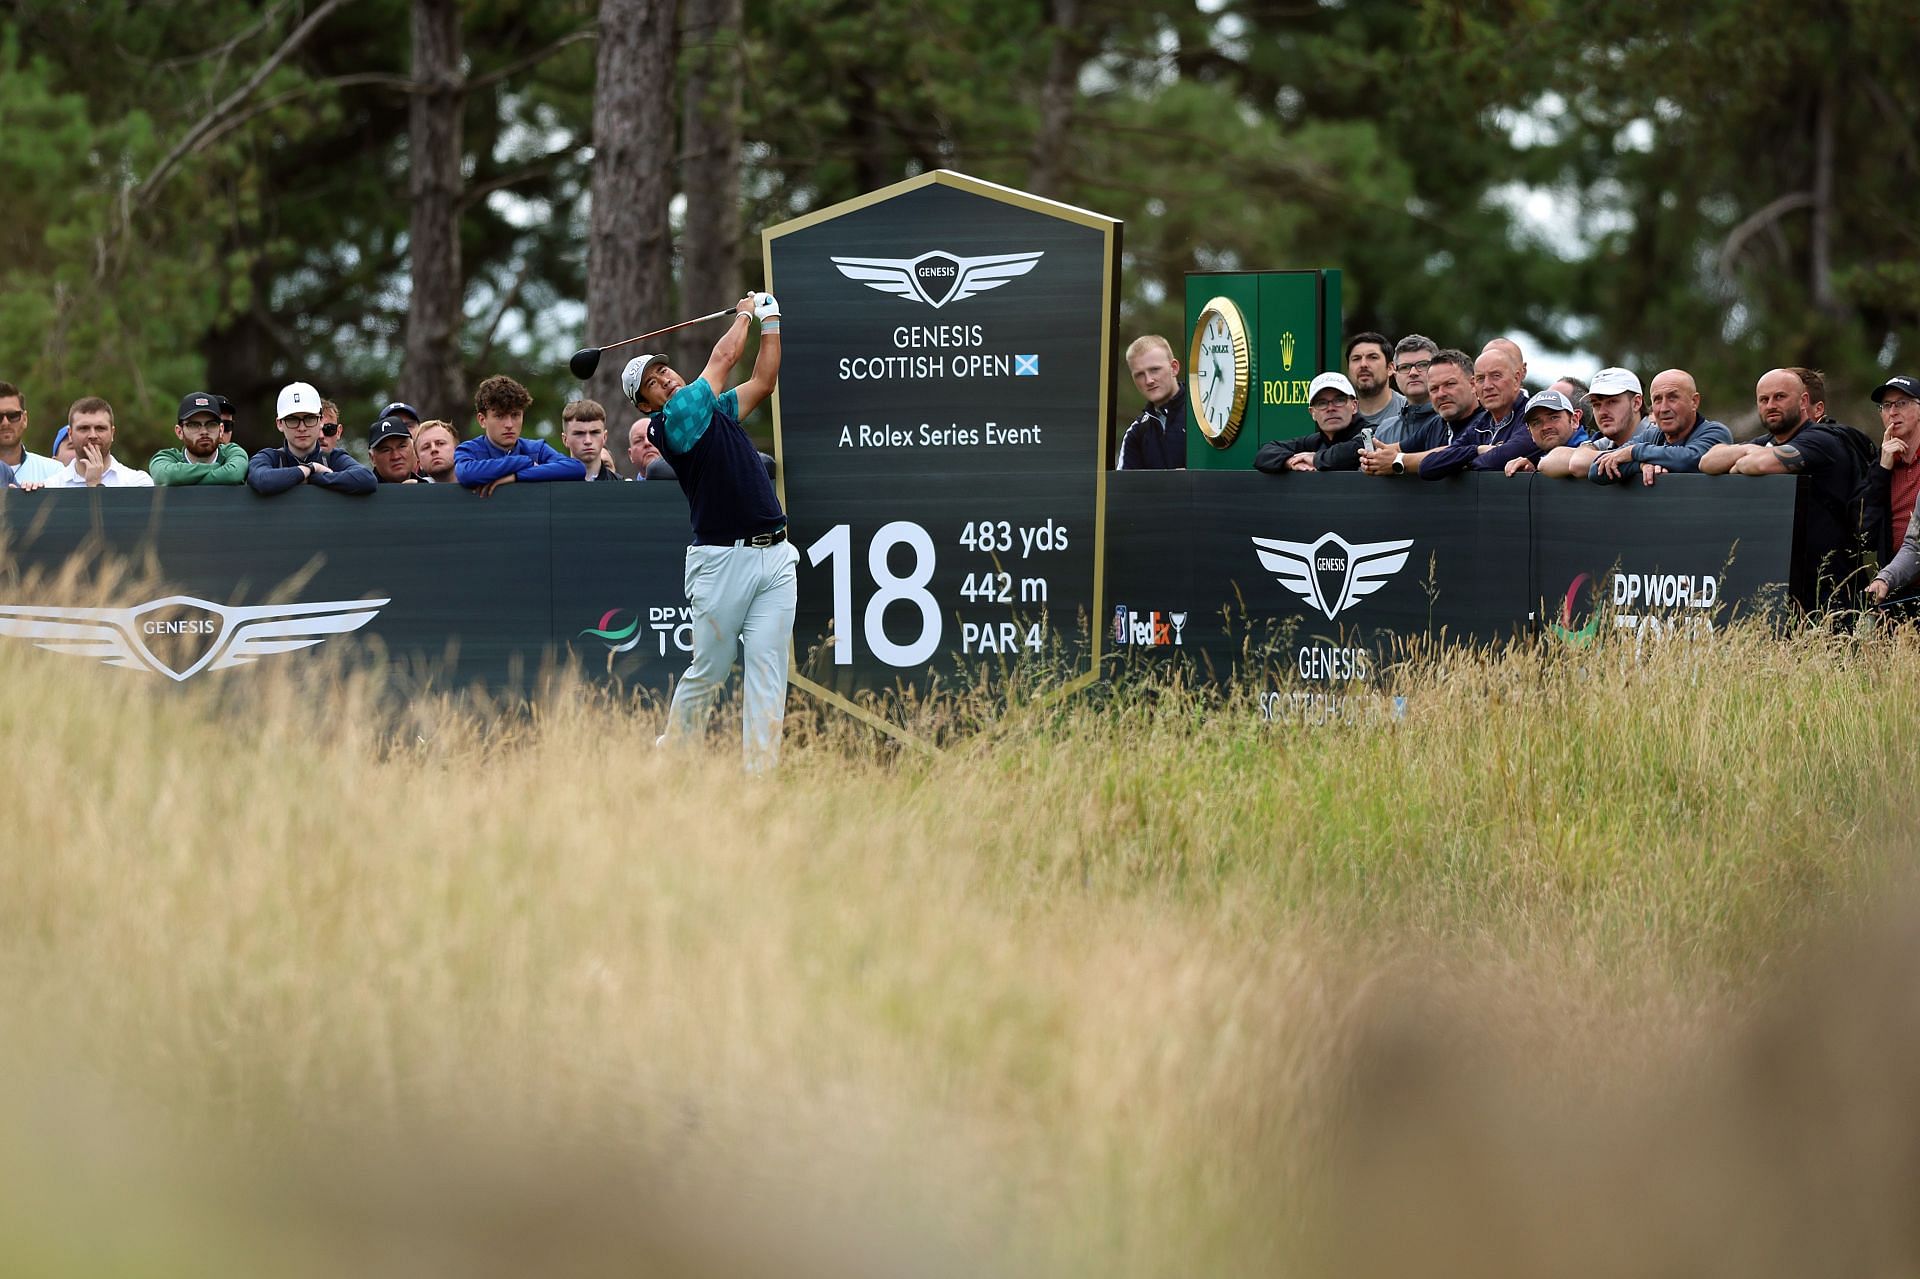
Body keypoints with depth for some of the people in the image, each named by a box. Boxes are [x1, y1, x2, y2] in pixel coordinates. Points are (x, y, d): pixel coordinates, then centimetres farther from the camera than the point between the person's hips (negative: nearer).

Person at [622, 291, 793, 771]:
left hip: (774, 556, 6)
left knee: (768, 668, -2)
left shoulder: (715, 410, 17)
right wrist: (745, 314, 14)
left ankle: (760, 768, -5)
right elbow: (723, 358, -2)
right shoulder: (669, 424, -7)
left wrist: (770, 320, 23)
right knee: (707, 670, 1)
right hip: (722, 562, -6)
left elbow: (763, 381, 27)